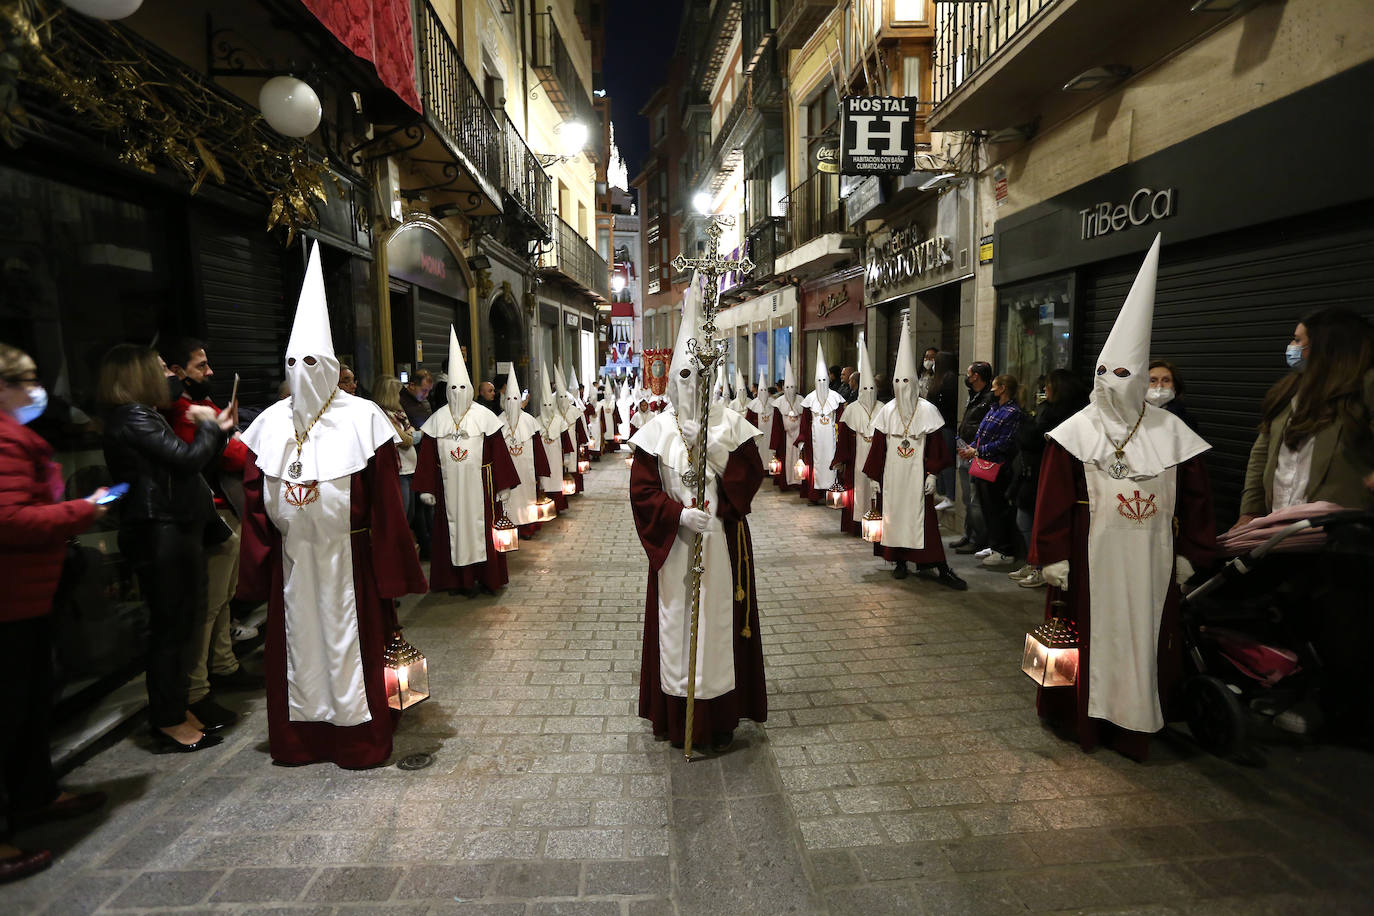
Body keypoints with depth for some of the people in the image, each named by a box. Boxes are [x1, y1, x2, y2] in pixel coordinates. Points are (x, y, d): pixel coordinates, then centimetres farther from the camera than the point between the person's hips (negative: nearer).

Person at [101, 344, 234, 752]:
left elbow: (184, 465, 17)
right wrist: (208, 425, -4)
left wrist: (218, 430, 12)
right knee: (170, 627, -1)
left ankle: (174, 711, 27)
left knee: (177, 625, 16)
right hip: (161, 534, -10)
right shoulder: (133, 417, -14)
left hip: (172, 531, 10)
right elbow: (187, 459, -20)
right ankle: (169, 723, 12)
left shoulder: (138, 416, 17)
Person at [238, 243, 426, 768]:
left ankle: (361, 738, 22)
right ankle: (300, 738, 31)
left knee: (351, 642, 6)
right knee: (295, 643, 14)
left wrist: (388, 564, -11)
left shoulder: (362, 418, -8)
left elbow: (384, 497, -10)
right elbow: (255, 500, 7)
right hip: (292, 559, 4)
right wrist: (260, 564, 4)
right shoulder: (270, 424, 6)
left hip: (347, 557, -4)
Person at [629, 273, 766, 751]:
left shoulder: (731, 425, 2)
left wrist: (718, 451, -17)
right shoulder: (658, 430, 0)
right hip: (674, 545, 0)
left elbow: (751, 478, -3)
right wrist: (679, 516, -18)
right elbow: (642, 490, -4)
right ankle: (677, 719, 22)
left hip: (721, 544, 0)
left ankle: (721, 719, 23)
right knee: (676, 626, 6)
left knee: (720, 625, 7)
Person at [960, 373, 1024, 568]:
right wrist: (970, 448, 2)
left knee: (997, 510, -2)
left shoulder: (1013, 412, -13)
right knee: (987, 508, 15)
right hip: (981, 466, 9)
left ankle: (1006, 552, 8)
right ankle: (994, 546, 27)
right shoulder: (994, 408, 15)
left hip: (997, 468, -9)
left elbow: (1004, 443, -19)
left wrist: (977, 451, -17)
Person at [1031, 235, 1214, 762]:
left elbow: (1195, 497, 8)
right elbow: (1053, 502, -8)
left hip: (1149, 560, 3)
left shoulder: (1170, 432, 3)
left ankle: (1135, 721, 26)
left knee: (1145, 636, 10)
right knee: (1089, 634, 7)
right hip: (1090, 556, -2)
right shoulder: (1074, 433, -6)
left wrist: (1190, 555, 6)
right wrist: (1053, 557, -10)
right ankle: (1081, 714, 23)